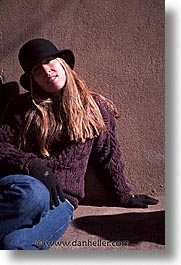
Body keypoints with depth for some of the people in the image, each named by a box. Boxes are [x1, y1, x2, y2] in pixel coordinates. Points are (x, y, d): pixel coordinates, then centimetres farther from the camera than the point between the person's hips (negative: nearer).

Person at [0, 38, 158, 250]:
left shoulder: (95, 107, 14)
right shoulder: (23, 108, 13)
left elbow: (108, 157, 21)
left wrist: (124, 197, 27)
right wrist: (32, 165, -15)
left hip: (60, 200, 0)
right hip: (19, 184, 1)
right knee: (33, 193, -40)